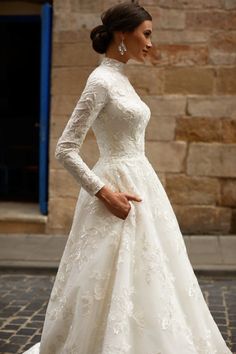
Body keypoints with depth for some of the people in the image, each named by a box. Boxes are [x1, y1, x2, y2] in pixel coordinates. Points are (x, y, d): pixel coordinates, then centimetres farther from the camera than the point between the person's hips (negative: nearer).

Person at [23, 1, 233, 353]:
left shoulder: (120, 79, 13)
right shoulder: (101, 81, -14)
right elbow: (65, 150, -17)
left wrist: (135, 187, 19)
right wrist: (105, 193, -19)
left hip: (139, 185, 9)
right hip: (118, 190, -9)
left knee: (144, 281, 14)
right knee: (119, 287, -3)